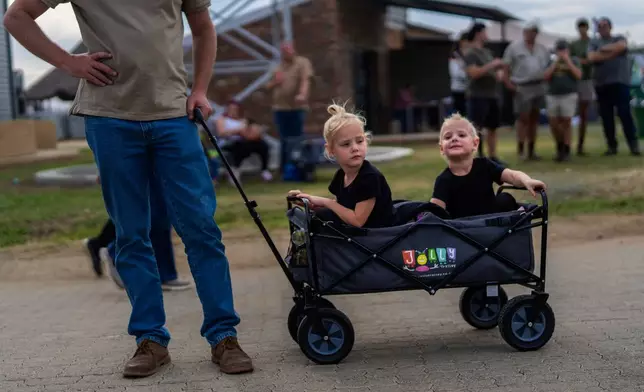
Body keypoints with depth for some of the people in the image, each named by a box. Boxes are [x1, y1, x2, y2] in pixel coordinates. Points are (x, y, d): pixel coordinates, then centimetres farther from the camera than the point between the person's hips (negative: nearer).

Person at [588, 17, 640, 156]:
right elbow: (592, 57, -6)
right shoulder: (594, 43, 14)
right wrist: (612, 53, -8)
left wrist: (604, 49, -4)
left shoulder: (619, 38, 11)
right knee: (606, 117, 2)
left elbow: (621, 47, -13)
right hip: (601, 84, 2)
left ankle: (634, 144, -6)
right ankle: (612, 146, 9)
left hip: (620, 82, -2)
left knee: (625, 113, -9)